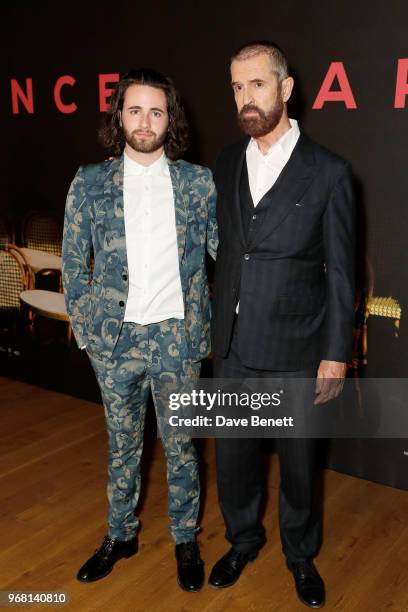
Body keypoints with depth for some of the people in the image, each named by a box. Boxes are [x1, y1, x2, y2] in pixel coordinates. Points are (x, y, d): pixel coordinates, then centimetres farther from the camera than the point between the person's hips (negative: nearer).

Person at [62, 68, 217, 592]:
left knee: (180, 445, 12)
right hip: (115, 338, 1)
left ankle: (185, 539, 33)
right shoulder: (90, 182, 0)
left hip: (178, 336, 0)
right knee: (122, 444, 17)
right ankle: (121, 534, 38)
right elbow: (72, 263, 5)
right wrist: (84, 325, 1)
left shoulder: (198, 182, -1)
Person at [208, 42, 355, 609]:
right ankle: (243, 540, 43)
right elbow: (221, 248, 10)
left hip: (294, 352, -3)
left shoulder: (328, 172, -8)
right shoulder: (226, 164, 5)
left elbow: (340, 273, -6)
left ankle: (301, 555, 39)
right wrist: (215, 322, 6)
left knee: (298, 462, 14)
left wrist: (335, 355, -7)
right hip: (232, 347, 4)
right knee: (233, 455, 17)